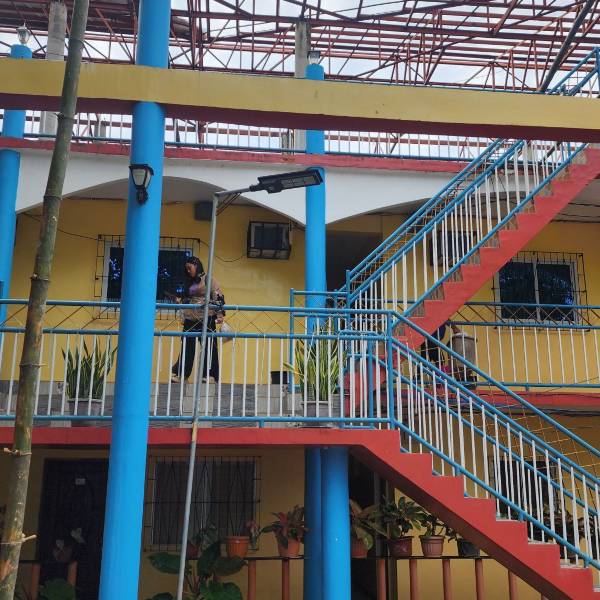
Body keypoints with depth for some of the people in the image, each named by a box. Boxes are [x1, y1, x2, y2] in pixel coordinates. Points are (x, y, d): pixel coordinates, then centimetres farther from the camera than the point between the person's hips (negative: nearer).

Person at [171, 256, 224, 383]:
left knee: (209, 346, -2)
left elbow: (218, 297, -7)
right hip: (190, 319, 6)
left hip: (206, 318, -6)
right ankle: (180, 373, 7)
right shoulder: (188, 282, 18)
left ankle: (209, 374, 2)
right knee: (187, 346, 5)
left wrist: (219, 315, -15)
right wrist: (180, 300, 6)